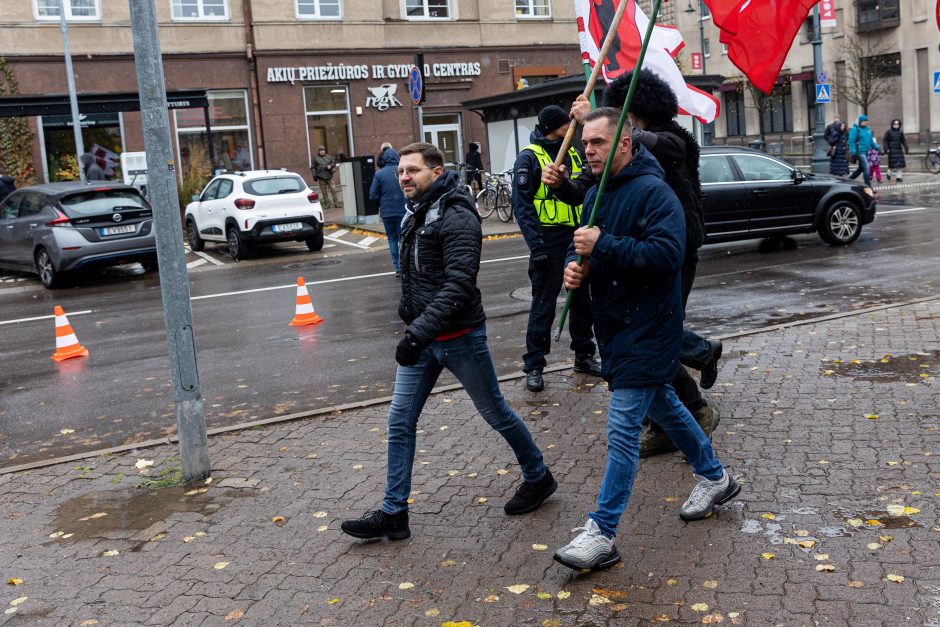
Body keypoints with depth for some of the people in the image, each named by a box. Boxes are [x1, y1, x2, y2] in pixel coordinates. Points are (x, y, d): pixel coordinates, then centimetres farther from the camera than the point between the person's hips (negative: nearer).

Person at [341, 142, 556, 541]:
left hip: (459, 336, -8)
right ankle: (393, 514, 12)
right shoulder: (415, 215, 10)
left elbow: (458, 285, -28)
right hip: (422, 337, 8)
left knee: (494, 412, 8)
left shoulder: (457, 218, -18)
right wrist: (411, 322, 16)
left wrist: (419, 332, -33)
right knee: (400, 420, 4)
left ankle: (538, 478, 32)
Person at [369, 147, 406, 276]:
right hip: (402, 211, -1)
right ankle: (403, 267, 0)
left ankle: (398, 268, 8)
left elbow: (373, 195, -5)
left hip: (386, 212, 1)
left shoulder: (379, 174, -5)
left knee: (392, 238, 13)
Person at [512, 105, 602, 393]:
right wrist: (536, 245, -20)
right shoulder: (529, 158, -8)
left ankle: (584, 356, 27)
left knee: (582, 299, 14)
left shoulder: (572, 153, 14)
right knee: (543, 305, -3)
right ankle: (534, 367, 5)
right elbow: (522, 206, -13)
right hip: (549, 241, -7)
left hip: (577, 238, 7)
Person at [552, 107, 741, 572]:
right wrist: (575, 266, -5)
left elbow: (667, 254, -29)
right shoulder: (596, 193, 11)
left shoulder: (652, 192, -18)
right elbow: (583, 246, 19)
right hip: (613, 324, 10)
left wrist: (603, 246, -29)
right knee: (662, 405, 23)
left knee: (622, 428, -10)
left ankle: (601, 534, -5)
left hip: (648, 328, -10)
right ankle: (715, 477, 44)